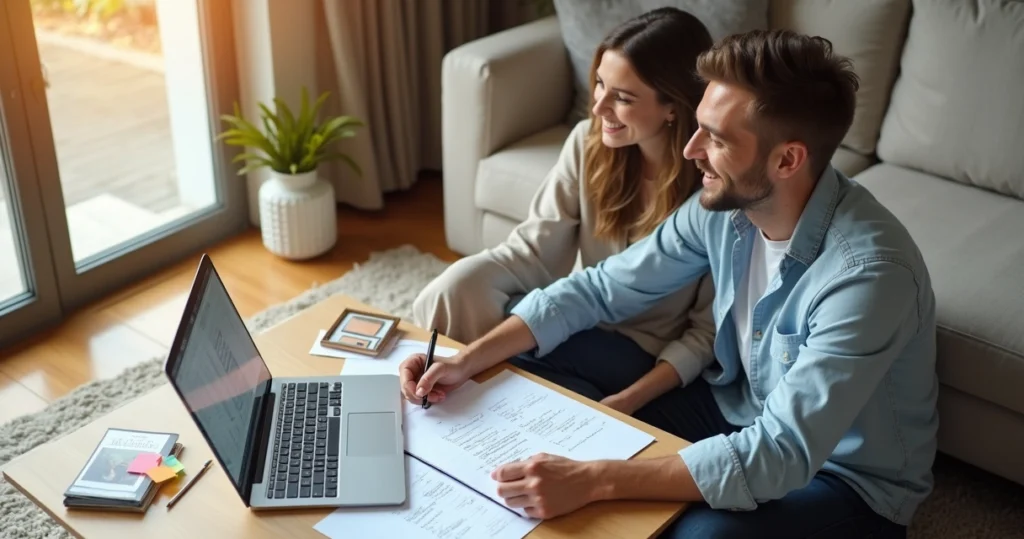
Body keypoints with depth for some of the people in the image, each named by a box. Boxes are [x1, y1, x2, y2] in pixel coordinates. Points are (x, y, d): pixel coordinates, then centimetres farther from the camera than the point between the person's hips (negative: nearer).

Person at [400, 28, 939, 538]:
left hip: (850, 476, -6)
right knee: (549, 366, 0)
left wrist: (592, 480, -42)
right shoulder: (725, 205, -12)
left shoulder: (868, 274, -34)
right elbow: (599, 287, -4)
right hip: (741, 415, 6)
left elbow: (782, 456, -37)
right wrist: (469, 359, -12)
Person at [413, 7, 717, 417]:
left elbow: (708, 333, -14)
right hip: (589, 327, 4)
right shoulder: (589, 142, -9)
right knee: (458, 288, -22)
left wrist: (627, 402, -26)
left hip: (651, 358, -4)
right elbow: (531, 252, -11)